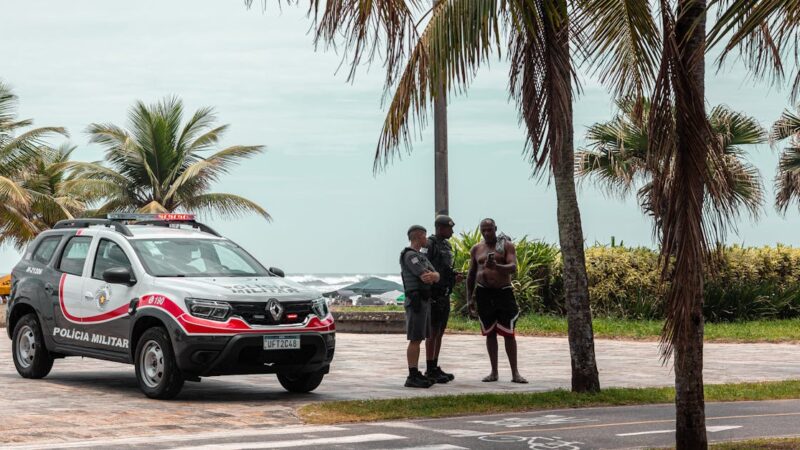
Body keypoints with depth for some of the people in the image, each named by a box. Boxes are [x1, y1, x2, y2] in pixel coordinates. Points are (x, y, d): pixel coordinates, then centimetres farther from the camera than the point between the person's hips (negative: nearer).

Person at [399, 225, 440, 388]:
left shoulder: (421, 256, 19)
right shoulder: (410, 255, -13)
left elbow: (436, 276, 7)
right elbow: (424, 277, -20)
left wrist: (432, 275, -15)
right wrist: (431, 275, 1)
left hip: (424, 301, 10)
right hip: (416, 301, -10)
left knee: (418, 339, 11)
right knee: (415, 339, -10)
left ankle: (416, 374, 15)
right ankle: (412, 377, -9)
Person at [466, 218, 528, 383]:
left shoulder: (507, 245, -1)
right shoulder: (476, 249, 9)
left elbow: (513, 268, -13)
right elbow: (471, 274, 14)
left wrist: (497, 266, -32)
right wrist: (469, 298, 10)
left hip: (504, 292, -3)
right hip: (484, 293, 3)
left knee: (509, 333, -6)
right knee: (490, 333, 5)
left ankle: (515, 373, -2)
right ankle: (494, 372, 11)